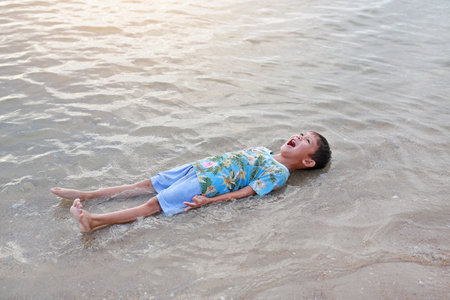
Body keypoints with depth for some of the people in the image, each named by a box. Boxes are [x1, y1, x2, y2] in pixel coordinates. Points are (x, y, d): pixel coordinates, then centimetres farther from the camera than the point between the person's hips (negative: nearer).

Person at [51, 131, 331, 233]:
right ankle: (86, 195, 5)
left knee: (154, 204, -19)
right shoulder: (263, 150, 22)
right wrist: (206, 160, 20)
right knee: (145, 185, 3)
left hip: (210, 183, -8)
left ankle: (95, 221, -26)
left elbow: (245, 192, -14)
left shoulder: (279, 172, -5)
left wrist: (208, 201, -21)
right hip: (199, 166, 8)